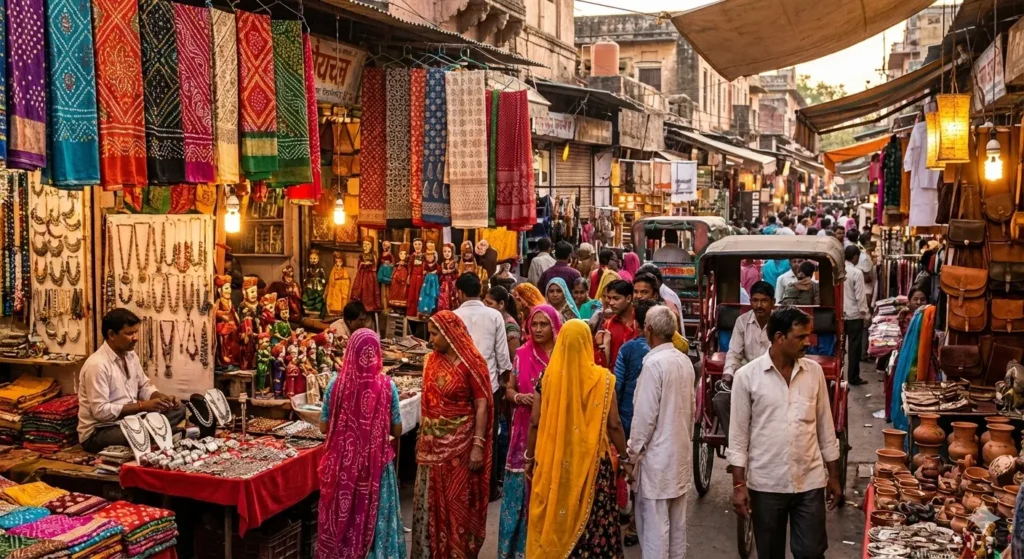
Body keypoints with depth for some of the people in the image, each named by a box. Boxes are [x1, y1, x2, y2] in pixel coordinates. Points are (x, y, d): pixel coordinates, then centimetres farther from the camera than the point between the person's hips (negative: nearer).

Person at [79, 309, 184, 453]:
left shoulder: (130, 355, 5)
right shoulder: (97, 365, -21)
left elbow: (144, 386, 17)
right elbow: (101, 411, -25)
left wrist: (162, 398, -4)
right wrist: (142, 406, -24)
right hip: (98, 432, -9)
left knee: (178, 409, -2)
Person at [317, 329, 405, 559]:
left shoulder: (336, 384, -8)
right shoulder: (386, 385, -10)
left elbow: (324, 427, 0)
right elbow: (397, 430, -4)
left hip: (342, 464, 1)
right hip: (376, 464, -1)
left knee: (340, 517, 15)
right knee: (375, 516, 12)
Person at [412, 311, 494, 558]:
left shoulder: (471, 363, -13)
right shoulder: (432, 360, 5)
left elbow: (482, 406, -14)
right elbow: (427, 401, 11)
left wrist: (478, 445, -18)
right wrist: (422, 437, 12)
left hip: (460, 442, -6)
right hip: (434, 441, 6)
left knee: (457, 499, 4)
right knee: (432, 497, 12)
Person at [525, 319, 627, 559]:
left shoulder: (548, 376, -6)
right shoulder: (602, 378, -8)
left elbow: (535, 423, -2)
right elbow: (614, 425, -6)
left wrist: (530, 457, 10)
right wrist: (625, 458, 6)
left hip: (554, 461, 1)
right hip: (593, 461, -1)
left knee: (553, 518, 12)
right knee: (593, 518, 8)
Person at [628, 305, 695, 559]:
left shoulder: (654, 363, -19)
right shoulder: (685, 361, 4)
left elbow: (645, 414, -18)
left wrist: (634, 451, -7)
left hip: (657, 454, -8)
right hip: (680, 452, 8)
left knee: (654, 522, -1)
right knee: (677, 520, 16)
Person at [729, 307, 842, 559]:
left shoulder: (814, 372, 1)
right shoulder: (747, 376, -8)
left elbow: (825, 428, 9)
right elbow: (738, 435, -5)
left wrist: (834, 476, 10)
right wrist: (739, 485, -8)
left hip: (810, 482, 2)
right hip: (765, 484, -2)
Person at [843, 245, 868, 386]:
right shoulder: (857, 272, -14)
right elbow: (859, 295, -15)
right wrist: (863, 310, -5)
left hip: (840, 313, 5)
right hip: (854, 314, -5)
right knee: (854, 346, 2)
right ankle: (853, 377, 6)